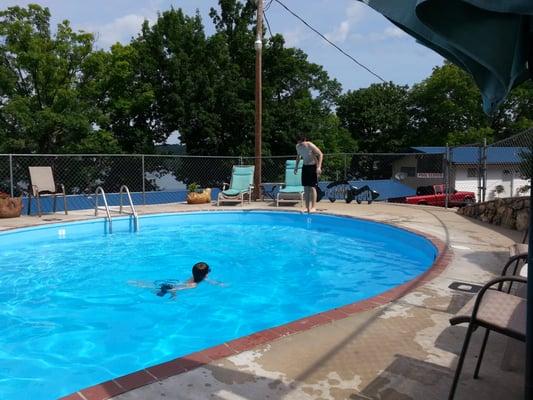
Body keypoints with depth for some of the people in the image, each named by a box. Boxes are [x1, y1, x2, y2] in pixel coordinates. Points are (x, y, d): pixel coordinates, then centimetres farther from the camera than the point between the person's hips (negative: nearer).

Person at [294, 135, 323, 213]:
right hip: (305, 166, 6)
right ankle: (307, 207, 8)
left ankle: (313, 207, -5)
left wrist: (319, 167, -26)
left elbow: (320, 154, -18)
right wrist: (296, 166, 11)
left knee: (312, 187, -9)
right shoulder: (298, 146, -3)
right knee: (305, 188, 3)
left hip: (313, 166, -6)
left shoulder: (311, 146, -21)